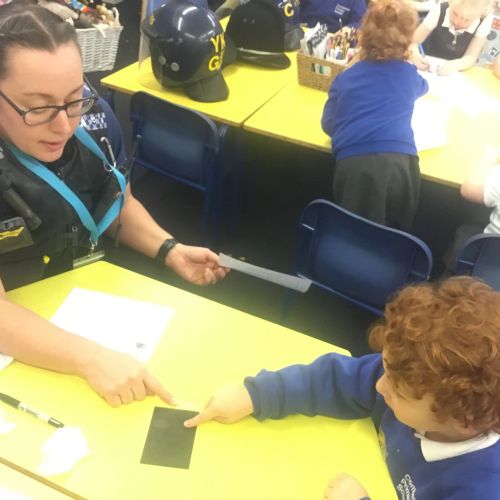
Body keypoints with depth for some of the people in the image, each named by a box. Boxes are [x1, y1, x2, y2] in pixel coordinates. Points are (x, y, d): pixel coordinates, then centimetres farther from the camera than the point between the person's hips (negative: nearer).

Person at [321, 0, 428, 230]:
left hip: (353, 164, 0)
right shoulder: (409, 74, 20)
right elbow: (423, 87, 46)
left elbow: (328, 125, 18)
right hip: (399, 163, 1)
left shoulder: (345, 77, 17)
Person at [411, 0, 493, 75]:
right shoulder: (440, 10, -17)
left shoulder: (485, 21, -16)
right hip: (429, 69, 0)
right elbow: (413, 40, -16)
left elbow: (471, 57, -18)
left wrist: (455, 65, -40)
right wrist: (415, 55, -38)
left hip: (457, 74, 1)